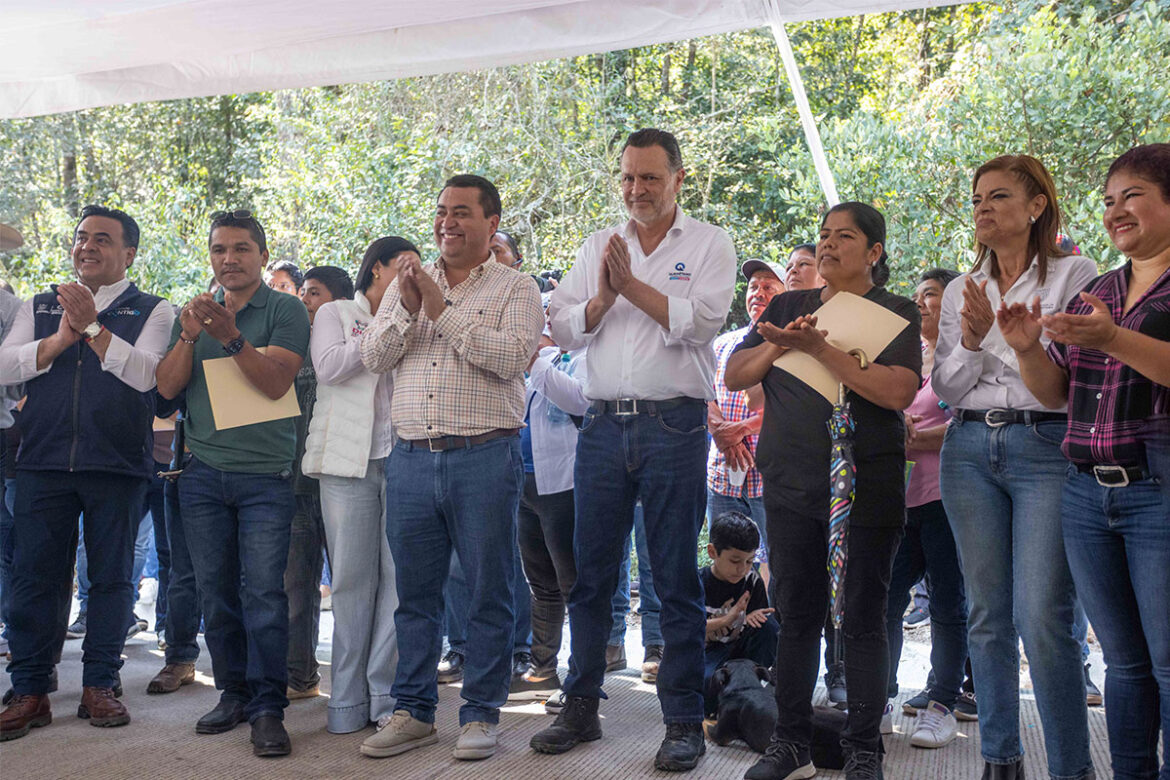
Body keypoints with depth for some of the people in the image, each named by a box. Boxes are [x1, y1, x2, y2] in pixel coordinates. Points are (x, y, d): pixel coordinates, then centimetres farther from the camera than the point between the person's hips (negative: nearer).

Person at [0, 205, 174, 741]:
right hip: (44, 461, 2)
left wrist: (92, 327, -17)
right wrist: (60, 339, -10)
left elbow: (143, 374, -10)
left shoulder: (151, 312, 6)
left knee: (111, 576, 4)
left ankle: (99, 686, 14)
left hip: (117, 465, -2)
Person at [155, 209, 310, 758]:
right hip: (203, 474, 4)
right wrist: (190, 334, -11)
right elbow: (167, 387, 5)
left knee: (264, 593, -8)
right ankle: (233, 693, 17)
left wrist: (230, 336, -24)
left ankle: (268, 708, -2)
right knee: (216, 592, 5)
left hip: (265, 475, -4)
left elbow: (275, 383, -11)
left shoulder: (286, 310, 1)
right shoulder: (195, 312, 15)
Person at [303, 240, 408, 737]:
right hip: (350, 460, -2)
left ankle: (386, 694, 1)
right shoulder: (336, 313, 13)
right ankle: (348, 701, 5)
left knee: (400, 576, -5)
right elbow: (328, 366, -5)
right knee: (351, 580, -2)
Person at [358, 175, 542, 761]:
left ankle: (481, 714, 14)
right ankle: (413, 711, 21)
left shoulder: (515, 288, 3)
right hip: (411, 457, 4)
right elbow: (372, 357, 8)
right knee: (414, 592, 10)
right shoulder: (407, 283, 16)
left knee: (489, 593, 3)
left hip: (485, 458, -4)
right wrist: (407, 309, -8)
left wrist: (442, 308, -13)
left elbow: (510, 357, -14)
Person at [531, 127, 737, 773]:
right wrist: (604, 296, -9)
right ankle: (581, 708, 20)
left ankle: (684, 722, 10)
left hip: (674, 424, -4)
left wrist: (632, 284, -10)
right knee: (590, 574, 8)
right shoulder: (598, 245, 16)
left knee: (676, 580, 1)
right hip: (603, 424, 4)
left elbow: (699, 321, -11)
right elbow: (562, 329, 8)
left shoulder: (708, 244, 4)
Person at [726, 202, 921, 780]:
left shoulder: (895, 313, 1)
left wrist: (818, 347, -19)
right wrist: (779, 343, -9)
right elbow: (734, 375, 9)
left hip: (865, 489, -4)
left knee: (862, 619, 2)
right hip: (792, 487, 4)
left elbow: (898, 392, -15)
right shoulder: (787, 306, 14)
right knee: (796, 617, 9)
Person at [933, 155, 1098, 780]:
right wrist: (971, 341, -7)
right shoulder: (961, 290, 14)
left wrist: (1002, 334, -12)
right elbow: (945, 388, 11)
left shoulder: (1075, 276, 0)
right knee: (988, 614, 9)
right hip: (970, 446, 5)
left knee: (1043, 618, -12)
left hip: (1047, 446, -5)